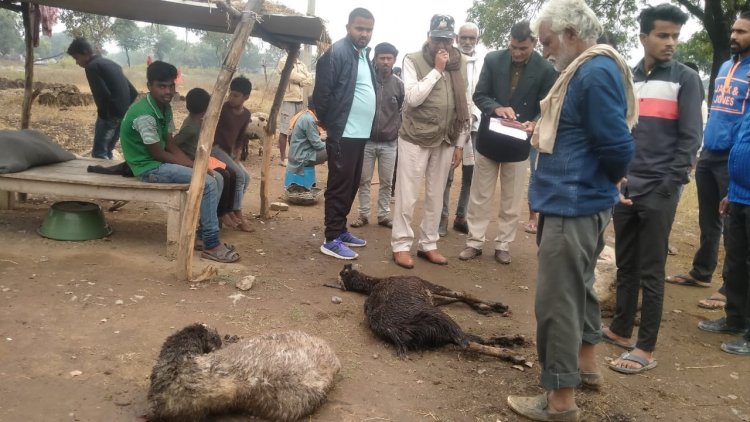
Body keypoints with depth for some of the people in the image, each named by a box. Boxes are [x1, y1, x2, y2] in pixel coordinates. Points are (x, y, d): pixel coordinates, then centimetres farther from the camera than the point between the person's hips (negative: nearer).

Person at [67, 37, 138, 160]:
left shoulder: (92, 67, -7)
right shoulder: (111, 63, 20)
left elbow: (103, 94, -21)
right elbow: (133, 92, 17)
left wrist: (104, 115, -8)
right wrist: (125, 108, 16)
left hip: (110, 115, -9)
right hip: (124, 115, 9)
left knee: (99, 153, -1)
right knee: (107, 151, 19)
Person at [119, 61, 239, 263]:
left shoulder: (165, 108, 5)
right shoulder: (145, 115, -23)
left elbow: (171, 146, 8)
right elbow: (158, 154, -19)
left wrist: (194, 164, -6)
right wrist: (193, 166, -13)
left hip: (161, 162, 9)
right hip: (149, 167, -9)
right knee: (207, 183, -21)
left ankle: (204, 232, 11)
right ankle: (211, 244, -14)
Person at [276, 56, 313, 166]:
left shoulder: (301, 64, 15)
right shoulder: (283, 62, -5)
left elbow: (309, 80, 2)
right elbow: (294, 77, -17)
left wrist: (298, 80, -12)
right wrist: (303, 77, 0)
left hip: (300, 100, 7)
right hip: (287, 100, -7)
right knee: (284, 130, -5)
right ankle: (283, 158, 0)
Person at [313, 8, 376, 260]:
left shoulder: (364, 54, 14)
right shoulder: (336, 53, -12)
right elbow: (321, 93, -14)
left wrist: (367, 125, 12)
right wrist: (329, 123, -5)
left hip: (360, 134, 8)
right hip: (343, 134, -8)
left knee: (351, 186, 14)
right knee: (339, 187, -3)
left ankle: (340, 231, 26)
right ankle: (332, 240, 6)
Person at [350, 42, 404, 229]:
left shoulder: (398, 84, 0)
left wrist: (398, 131, 2)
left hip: (389, 143, 1)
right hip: (366, 140, 0)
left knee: (386, 182, 8)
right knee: (364, 181, 7)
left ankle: (384, 215, 19)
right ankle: (363, 214, 18)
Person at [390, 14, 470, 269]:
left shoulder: (461, 63, 6)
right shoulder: (413, 60, -5)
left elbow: (464, 105, 9)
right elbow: (413, 98, -16)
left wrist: (460, 143, 7)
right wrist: (437, 69, -16)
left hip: (446, 140, 4)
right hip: (416, 137, -4)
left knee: (435, 196, 11)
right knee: (407, 196, 0)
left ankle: (427, 244, 22)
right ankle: (401, 245, 11)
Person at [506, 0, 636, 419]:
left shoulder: (595, 72, -20)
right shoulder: (588, 68, 12)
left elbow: (619, 148, -23)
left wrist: (606, 181, -6)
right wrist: (543, 131, 7)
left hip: (573, 205, -11)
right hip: (581, 201, 11)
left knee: (557, 300, -2)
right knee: (580, 285, 22)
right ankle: (586, 364, 39)